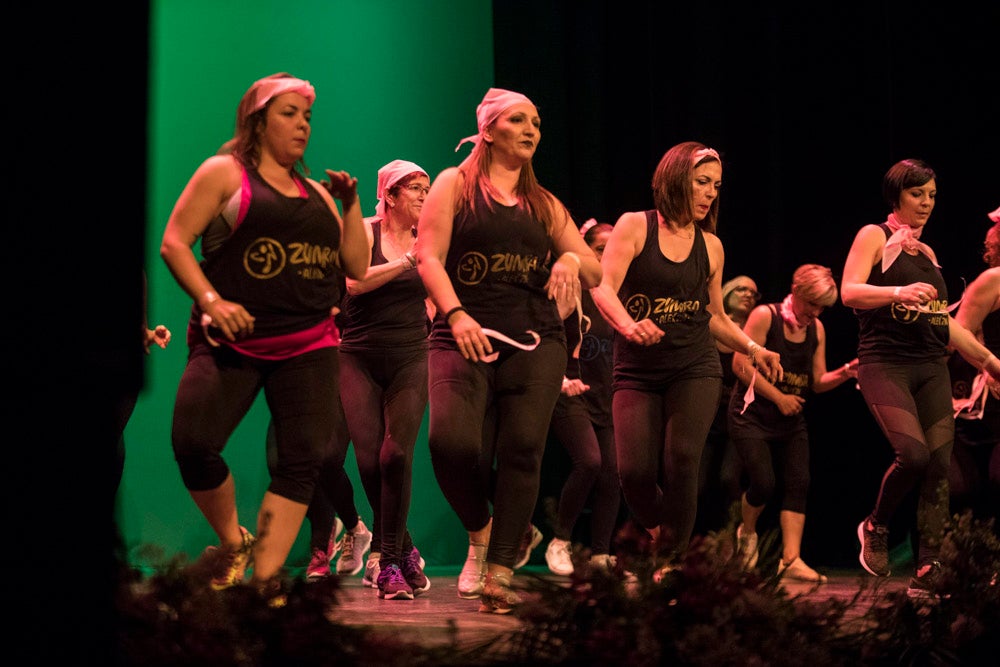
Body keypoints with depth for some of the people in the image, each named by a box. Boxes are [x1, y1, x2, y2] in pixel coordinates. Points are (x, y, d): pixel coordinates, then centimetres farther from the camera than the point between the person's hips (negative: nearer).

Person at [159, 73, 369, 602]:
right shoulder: (224, 172, 6)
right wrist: (211, 300, -14)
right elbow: (174, 243, -1)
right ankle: (233, 540, 4)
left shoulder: (316, 194, 20)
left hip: (308, 348, 4)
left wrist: (351, 205, 8)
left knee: (302, 458, -8)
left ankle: (266, 580, -1)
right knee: (192, 443, -21)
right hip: (232, 340, -4)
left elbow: (356, 267, 19)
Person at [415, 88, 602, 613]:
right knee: (450, 440, -23)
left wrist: (573, 259, -4)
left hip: (535, 339, 3)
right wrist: (456, 314, -19)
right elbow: (429, 257, -3)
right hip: (466, 336, -3)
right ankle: (480, 531, 5)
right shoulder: (456, 184, 9)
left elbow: (595, 273, 20)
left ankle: (499, 575, -7)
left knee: (522, 450, -11)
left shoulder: (545, 205, 21)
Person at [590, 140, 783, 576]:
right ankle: (659, 535, 21)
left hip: (694, 369, 2)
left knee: (680, 465, -17)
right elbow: (604, 289, -11)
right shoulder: (635, 226, 0)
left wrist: (753, 349, 8)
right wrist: (628, 326, -30)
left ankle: (671, 563, -3)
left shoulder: (710, 245, 11)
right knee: (635, 471, -12)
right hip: (637, 372, -2)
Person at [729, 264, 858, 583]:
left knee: (798, 483, -7)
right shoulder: (765, 316, -9)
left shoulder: (817, 329, 8)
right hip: (752, 414, -6)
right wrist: (779, 397, -15)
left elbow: (817, 381, 11)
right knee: (764, 482, -16)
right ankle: (747, 531, 15)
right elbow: (741, 365, -14)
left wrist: (844, 373, -10)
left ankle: (791, 560, -9)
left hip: (792, 420, 6)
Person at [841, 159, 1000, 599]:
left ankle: (927, 576, -2)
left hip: (931, 367, 6)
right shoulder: (874, 236, 3)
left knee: (939, 465, -5)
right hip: (885, 361, -6)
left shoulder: (927, 253, 21)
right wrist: (899, 292, -29)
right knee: (913, 453, -24)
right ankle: (875, 527, 4)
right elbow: (849, 292, -13)